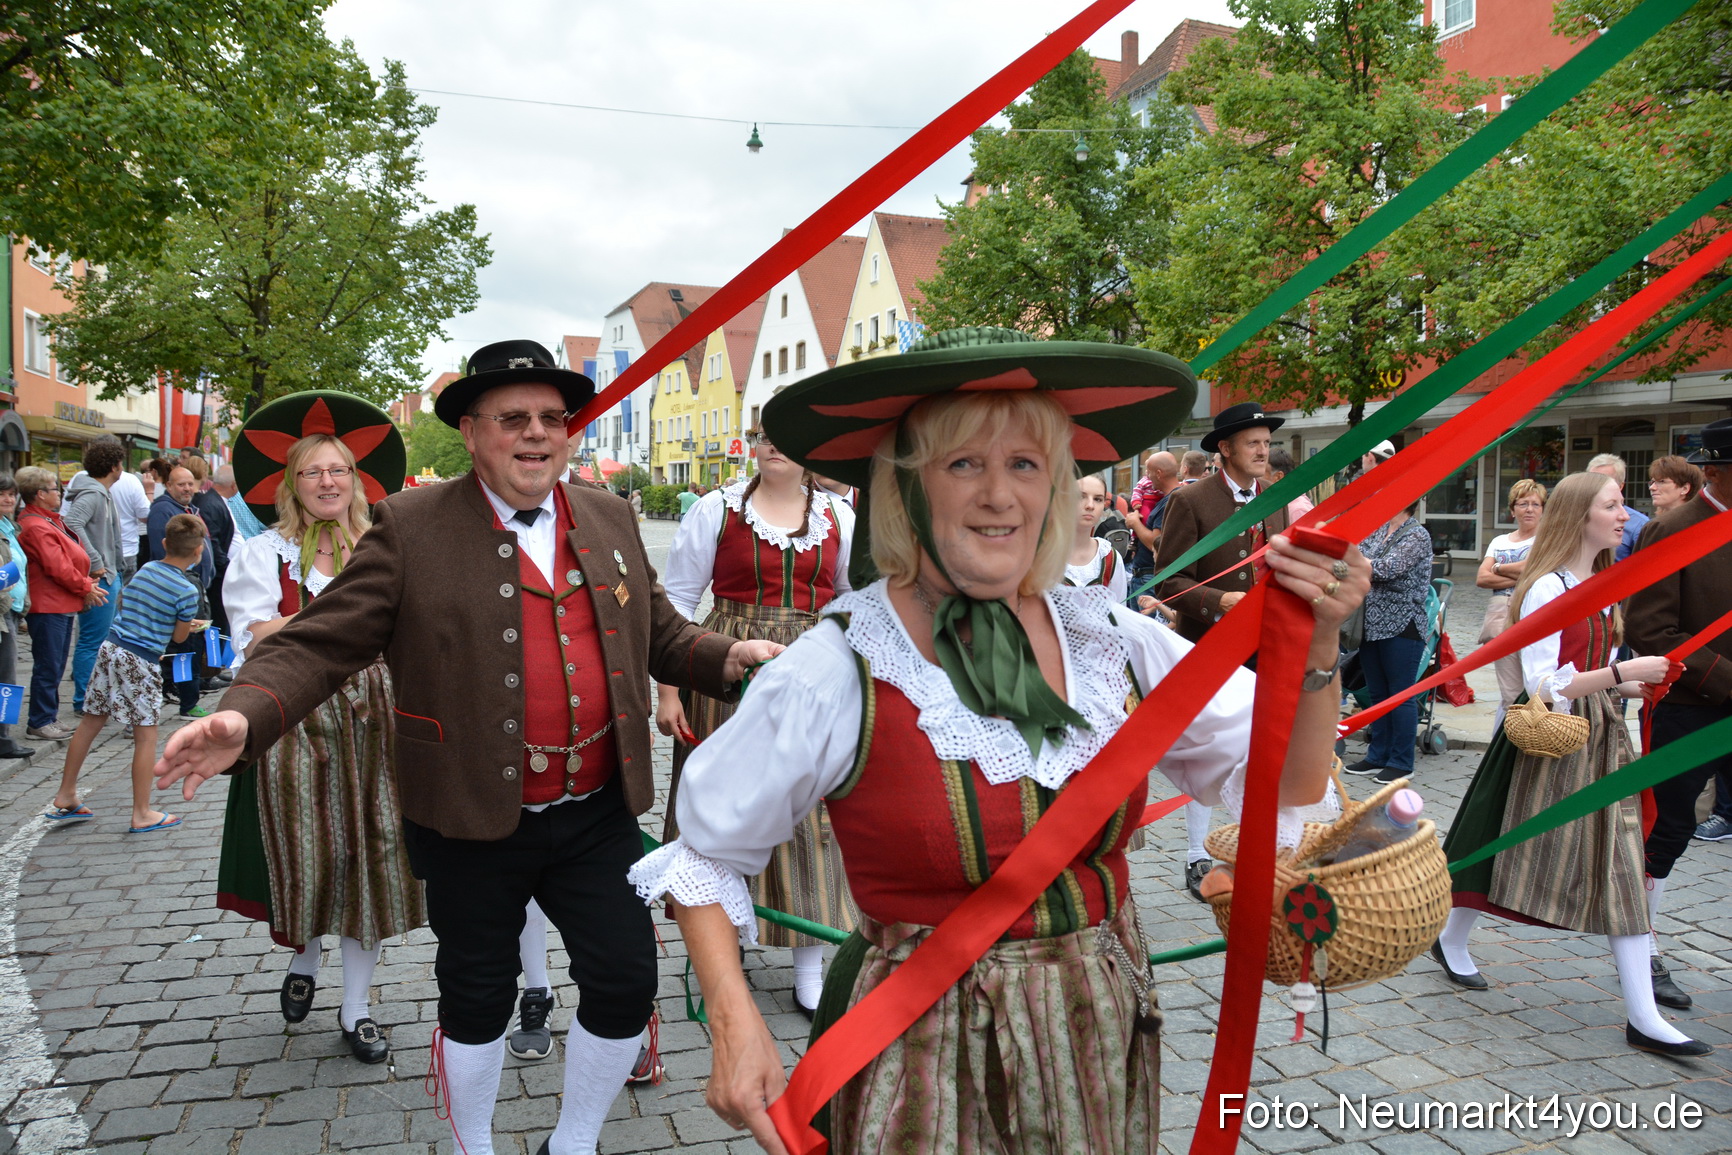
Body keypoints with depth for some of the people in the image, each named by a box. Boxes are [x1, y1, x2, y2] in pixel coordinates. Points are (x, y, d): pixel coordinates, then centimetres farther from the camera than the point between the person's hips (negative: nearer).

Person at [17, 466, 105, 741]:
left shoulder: (50, 521, 16)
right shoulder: (36, 527, -18)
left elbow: (72, 558, 17)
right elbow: (57, 567, -21)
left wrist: (87, 584, 5)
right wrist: (85, 588, -10)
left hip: (64, 604, 11)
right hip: (48, 607, -11)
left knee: (55, 666, 17)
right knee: (48, 666, -3)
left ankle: (49, 717, 26)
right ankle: (41, 722, 5)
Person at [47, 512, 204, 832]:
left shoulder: (145, 569, 7)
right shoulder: (187, 590, -13)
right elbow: (179, 636, -4)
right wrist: (193, 625, 18)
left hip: (110, 648, 7)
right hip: (142, 662, -7)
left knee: (91, 722, 16)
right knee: (146, 735, 2)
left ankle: (65, 797, 27)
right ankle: (142, 814, 7)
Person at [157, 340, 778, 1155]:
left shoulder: (609, 520, 6)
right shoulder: (412, 528, -7)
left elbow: (660, 635, 13)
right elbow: (321, 642, -11)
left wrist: (727, 659, -6)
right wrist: (244, 718, -28)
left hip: (596, 816, 4)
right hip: (473, 827, -3)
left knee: (625, 985, 8)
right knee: (477, 1001, 14)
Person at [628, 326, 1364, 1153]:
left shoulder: (1113, 644, -6)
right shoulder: (837, 673, -18)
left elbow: (1291, 788, 2)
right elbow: (704, 854, -5)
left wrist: (1317, 651, -13)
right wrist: (734, 1023, -16)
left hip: (1106, 1049, 5)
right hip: (926, 1066, -4)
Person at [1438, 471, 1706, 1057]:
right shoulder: (1547, 588, -15)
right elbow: (1544, 686, -21)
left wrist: (1636, 685, 1)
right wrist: (1623, 672, -25)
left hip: (1601, 735, 8)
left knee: (1623, 865, 3)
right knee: (1517, 849, 5)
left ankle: (1642, 1016, 5)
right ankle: (1451, 940, 30)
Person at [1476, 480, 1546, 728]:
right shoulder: (1500, 541, 19)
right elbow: (1481, 579, 6)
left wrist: (1499, 568, 4)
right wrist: (1519, 578, -6)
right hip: (1502, 617, 4)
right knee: (1511, 695, 2)